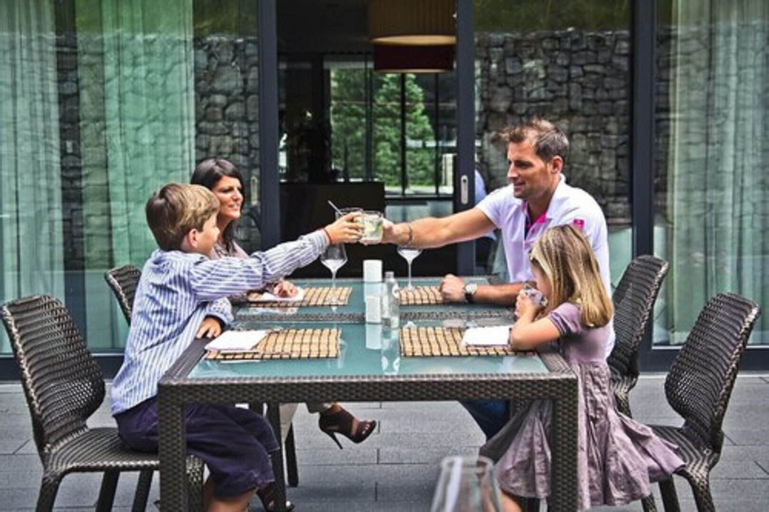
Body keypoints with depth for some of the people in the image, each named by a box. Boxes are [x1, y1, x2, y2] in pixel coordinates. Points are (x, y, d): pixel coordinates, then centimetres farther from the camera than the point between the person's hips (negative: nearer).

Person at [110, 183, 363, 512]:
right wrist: (325, 236, -9)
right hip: (146, 409, -10)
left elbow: (216, 296, 21)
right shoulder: (185, 270, -17)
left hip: (153, 395, 10)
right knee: (248, 460, -15)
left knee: (257, 431, 15)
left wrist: (214, 316, -2)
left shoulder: (163, 263, 12)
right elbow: (261, 268, -16)